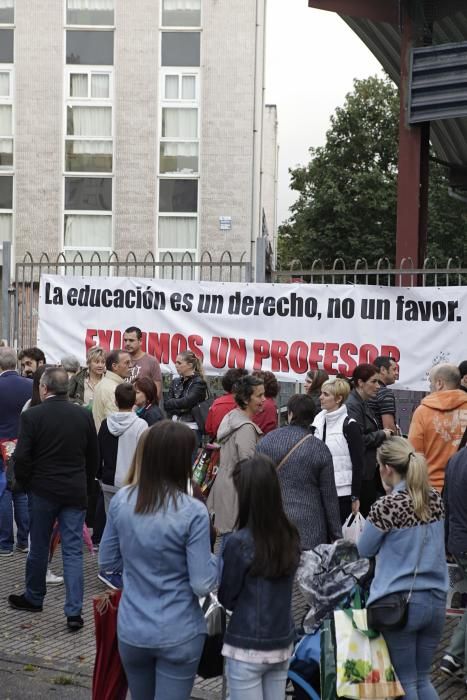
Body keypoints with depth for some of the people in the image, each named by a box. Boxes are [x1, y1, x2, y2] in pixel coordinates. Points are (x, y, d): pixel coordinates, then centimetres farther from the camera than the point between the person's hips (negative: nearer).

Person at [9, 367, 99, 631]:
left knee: (39, 547, 15)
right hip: (76, 492, 2)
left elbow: (21, 458, -12)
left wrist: (27, 484, 5)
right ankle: (74, 611, -1)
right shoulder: (84, 415, -2)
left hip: (43, 490, -2)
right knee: (73, 551, 3)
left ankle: (34, 598, 33)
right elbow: (94, 456, 5)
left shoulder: (32, 416, -11)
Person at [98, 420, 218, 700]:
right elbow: (202, 585, -18)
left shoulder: (121, 500, -7)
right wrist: (218, 558, 0)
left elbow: (107, 562, 4)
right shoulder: (193, 512, -21)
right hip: (178, 635, -4)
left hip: (131, 630, 4)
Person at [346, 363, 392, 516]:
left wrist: (383, 433, 12)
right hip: (361, 472, -10)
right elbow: (358, 439, -22)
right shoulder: (353, 405, -15)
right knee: (365, 514, -7)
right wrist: (382, 435, -10)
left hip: (369, 470, 10)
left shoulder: (363, 404, 16)